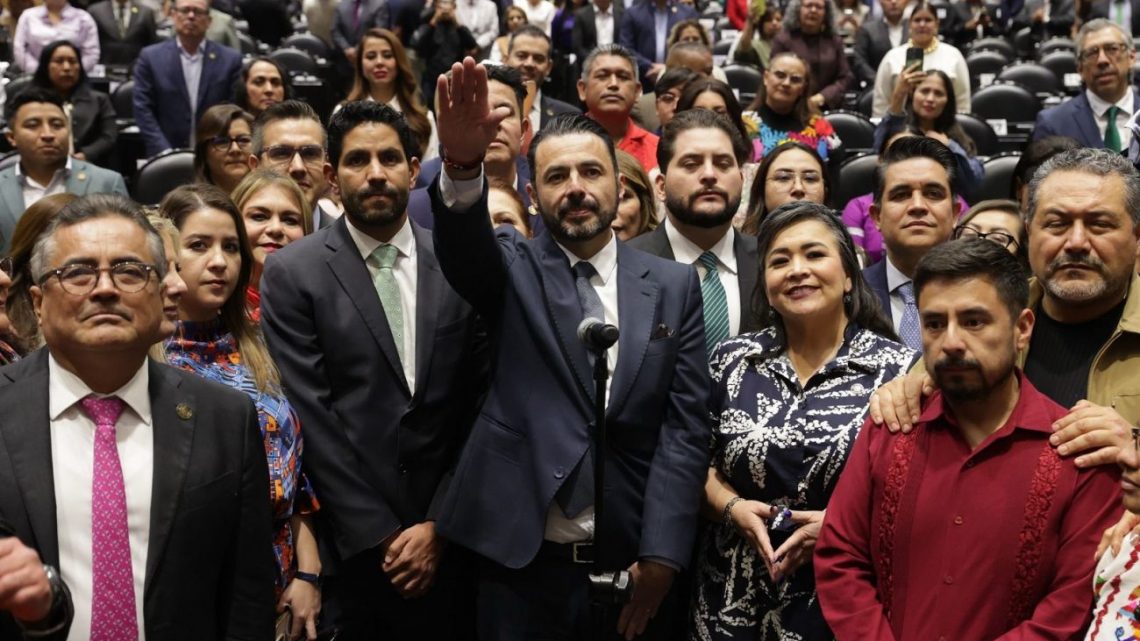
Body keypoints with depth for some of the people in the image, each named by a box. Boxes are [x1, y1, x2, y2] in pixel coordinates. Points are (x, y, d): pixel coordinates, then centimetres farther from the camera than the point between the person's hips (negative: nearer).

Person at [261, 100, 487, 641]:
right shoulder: (292, 272, -2)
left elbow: (480, 407, 2)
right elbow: (312, 418, -8)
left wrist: (438, 525, -4)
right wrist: (380, 536, -10)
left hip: (442, 542, 2)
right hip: (345, 548, -2)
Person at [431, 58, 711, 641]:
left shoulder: (673, 286, 6)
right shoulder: (512, 270, 4)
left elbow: (684, 426, 0)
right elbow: (462, 244, -19)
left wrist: (661, 556, -7)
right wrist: (463, 163, -40)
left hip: (634, 567, 1)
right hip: (521, 563, -1)